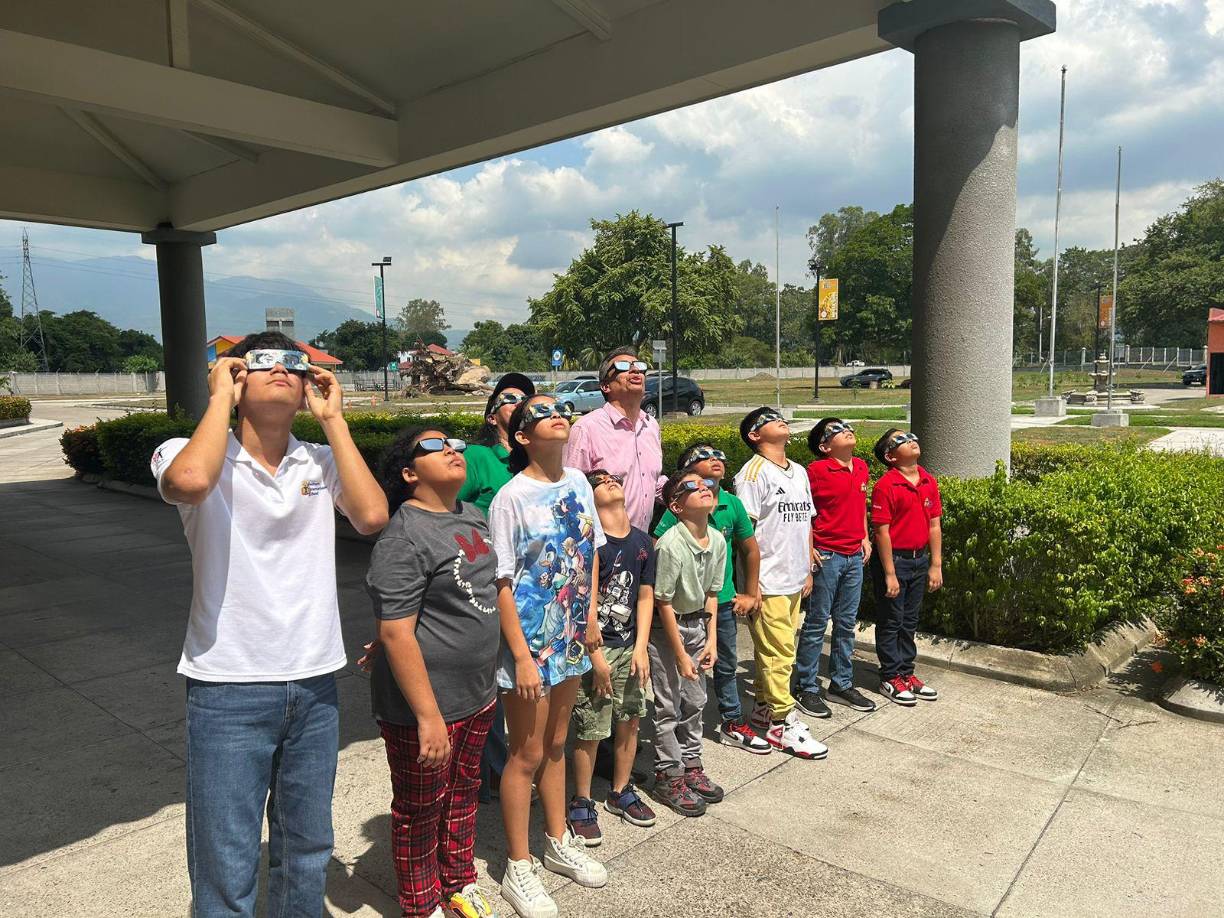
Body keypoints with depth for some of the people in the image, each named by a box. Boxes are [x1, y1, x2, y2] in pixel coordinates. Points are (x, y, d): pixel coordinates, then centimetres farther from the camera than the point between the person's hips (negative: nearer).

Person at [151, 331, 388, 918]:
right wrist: (219, 395, -16)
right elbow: (189, 482, -32)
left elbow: (371, 516, -15)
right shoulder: (191, 453, -7)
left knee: (307, 852, 21)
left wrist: (333, 418, -9)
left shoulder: (321, 461, 3)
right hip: (228, 689, -4)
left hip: (314, 684, 4)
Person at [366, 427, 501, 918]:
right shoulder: (403, 539, -21)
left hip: (476, 696, 8)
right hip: (424, 707, -8)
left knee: (463, 795, 23)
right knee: (420, 812, 13)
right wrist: (428, 716, -23)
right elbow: (395, 634, -23)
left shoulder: (473, 518, 6)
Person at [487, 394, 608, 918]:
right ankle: (519, 869, 25)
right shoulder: (512, 498, -18)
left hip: (570, 637, 6)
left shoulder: (577, 482, 1)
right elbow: (501, 583, -17)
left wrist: (590, 613, 6)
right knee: (527, 755, 7)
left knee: (555, 745, 21)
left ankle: (558, 842, 40)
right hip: (529, 641, -6)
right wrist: (522, 657, -18)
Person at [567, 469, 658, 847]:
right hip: (594, 647, -6)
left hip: (631, 647, 6)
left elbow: (646, 596, 9)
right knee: (590, 730, 1)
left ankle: (620, 792, 35)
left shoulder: (642, 541, 6)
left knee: (629, 721, 16)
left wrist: (641, 648, 2)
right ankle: (581, 802, 21)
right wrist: (597, 656, -14)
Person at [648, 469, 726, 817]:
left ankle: (691, 766, 33)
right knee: (668, 705, 3)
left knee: (695, 701, 17)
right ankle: (668, 777, 18)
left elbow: (711, 594, 5)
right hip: (666, 628, -7)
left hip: (697, 624, 7)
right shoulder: (671, 545, -26)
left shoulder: (717, 541, -5)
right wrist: (680, 655, -16)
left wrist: (711, 640, 1)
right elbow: (664, 604, -20)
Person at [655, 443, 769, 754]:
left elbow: (751, 549, 9)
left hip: (724, 599, 5)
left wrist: (750, 594, 12)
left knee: (726, 664, 19)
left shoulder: (733, 504, -4)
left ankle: (733, 724, 36)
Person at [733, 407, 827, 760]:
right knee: (778, 652, -3)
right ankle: (781, 722, 8)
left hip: (795, 581, 8)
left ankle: (763, 709, 28)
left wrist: (808, 570, 18)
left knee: (776, 649, 15)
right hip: (768, 582, -8)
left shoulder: (799, 472, 15)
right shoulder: (753, 473, -11)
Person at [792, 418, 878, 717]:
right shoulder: (817, 470, -12)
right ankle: (805, 688, 13)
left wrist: (865, 537, 16)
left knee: (847, 623, 15)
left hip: (854, 556, 7)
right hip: (826, 556, -7)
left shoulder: (861, 467, 9)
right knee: (817, 623, 2)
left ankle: (842, 684, 28)